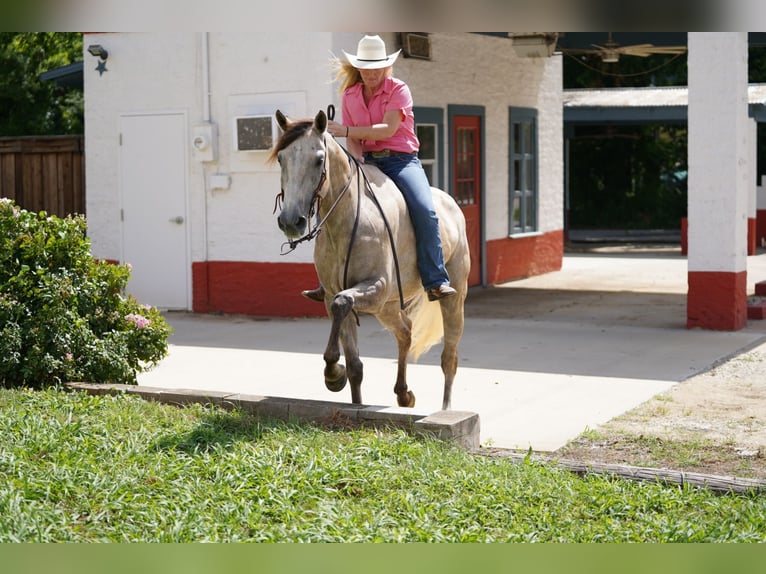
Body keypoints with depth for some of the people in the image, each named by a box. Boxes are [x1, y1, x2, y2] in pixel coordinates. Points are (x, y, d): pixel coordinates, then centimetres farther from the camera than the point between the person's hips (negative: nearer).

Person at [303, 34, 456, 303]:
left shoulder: (399, 90, -5)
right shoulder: (350, 95, 9)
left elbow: (387, 129, -19)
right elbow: (352, 142, 7)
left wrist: (345, 130, -23)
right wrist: (360, 161, -15)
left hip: (400, 160, -4)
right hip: (366, 161, 4)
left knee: (424, 210, -28)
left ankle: (435, 282, -24)